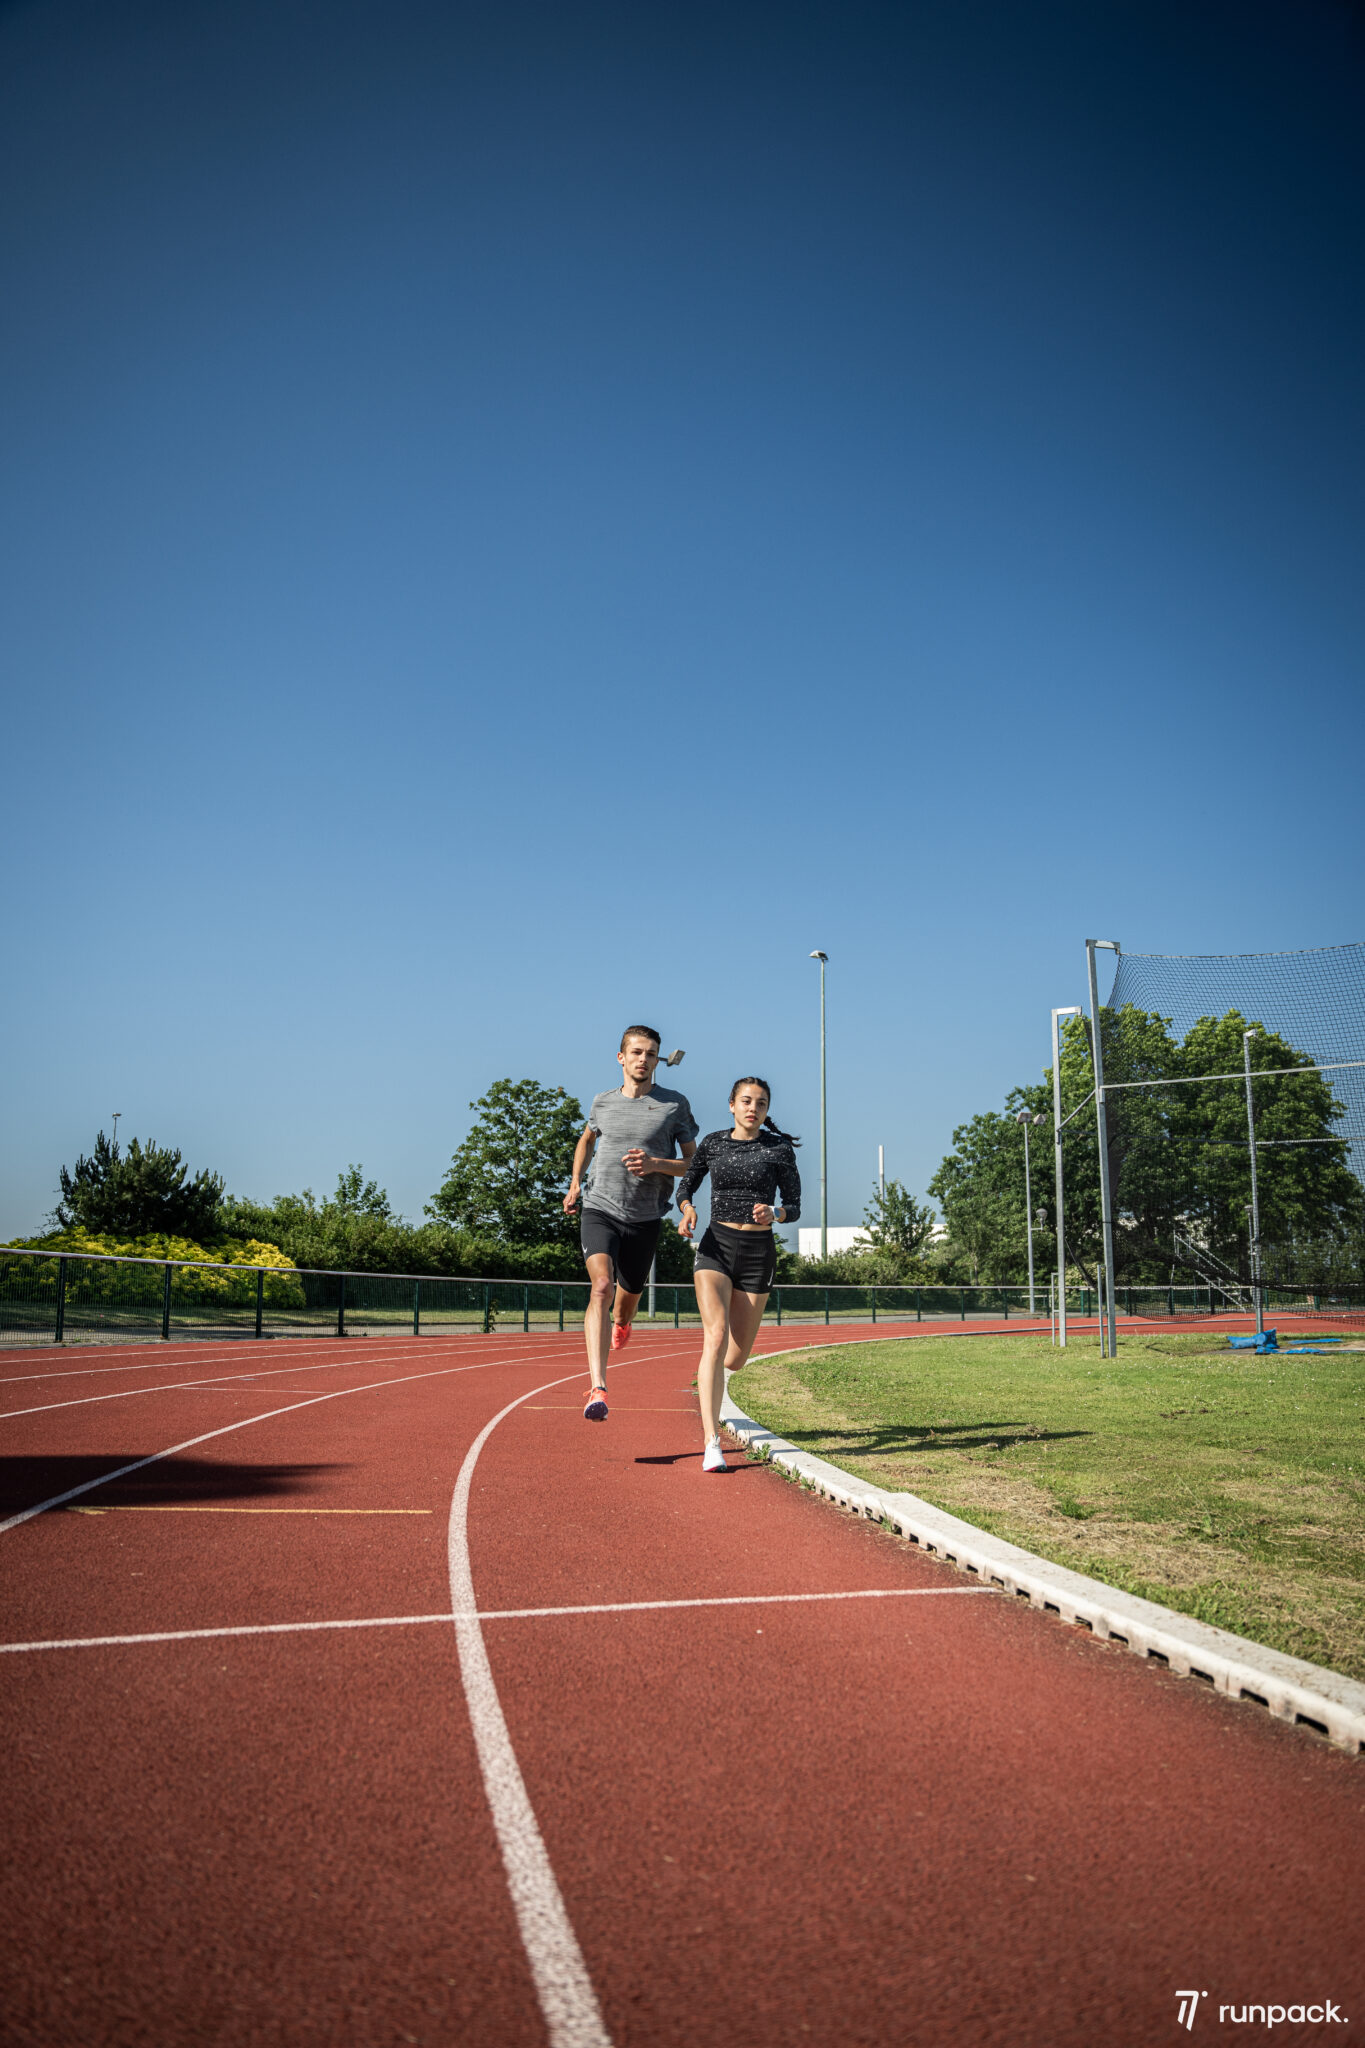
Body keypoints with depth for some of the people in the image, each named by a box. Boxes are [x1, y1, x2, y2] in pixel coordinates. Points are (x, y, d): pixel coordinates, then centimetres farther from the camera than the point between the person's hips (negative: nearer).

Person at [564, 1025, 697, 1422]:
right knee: (601, 1288, -22)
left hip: (644, 1217, 1)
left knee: (628, 1297, 15)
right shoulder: (603, 1102, 6)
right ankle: (598, 1389, -30)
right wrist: (575, 1183, 17)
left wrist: (655, 1163, -17)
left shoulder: (675, 1104, -1)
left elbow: (694, 1164, 0)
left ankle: (621, 1325, 56)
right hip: (600, 1209, 0)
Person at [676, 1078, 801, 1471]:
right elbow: (685, 1186, 15)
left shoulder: (779, 1149, 1)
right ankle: (712, 1443, -26)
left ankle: (710, 1375, 47)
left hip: (758, 1253, 0)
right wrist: (687, 1210, -8)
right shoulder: (713, 1143, 5)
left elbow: (794, 1207, 3)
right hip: (716, 1247, 0)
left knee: (734, 1359, 6)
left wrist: (773, 1213, -20)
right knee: (716, 1338, -23)